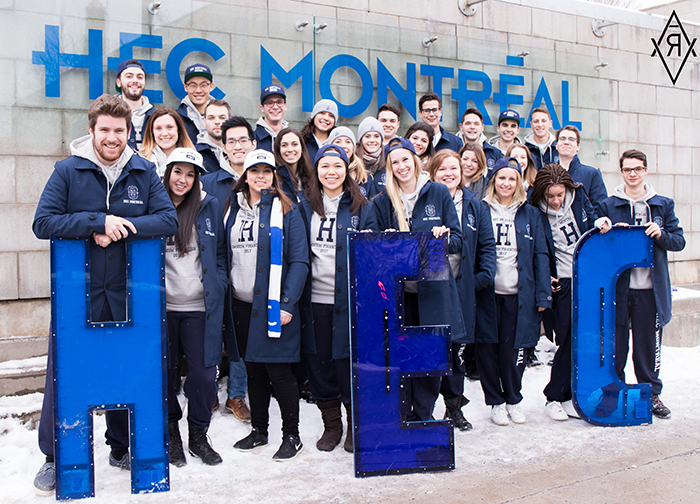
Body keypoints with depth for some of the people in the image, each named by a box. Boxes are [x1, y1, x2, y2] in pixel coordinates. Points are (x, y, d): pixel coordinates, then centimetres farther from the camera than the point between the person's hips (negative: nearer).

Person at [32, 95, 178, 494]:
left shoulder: (144, 172, 4)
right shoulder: (68, 171, -2)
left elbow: (169, 219, -5)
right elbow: (43, 223, -10)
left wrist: (121, 228, -18)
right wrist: (98, 222, -20)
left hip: (127, 293, 2)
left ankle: (122, 448, 29)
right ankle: (55, 457, 18)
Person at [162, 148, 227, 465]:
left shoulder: (209, 207, 7)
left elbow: (220, 252, 13)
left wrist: (218, 287, 3)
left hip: (199, 307, 1)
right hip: (161, 306, 0)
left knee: (204, 374, 0)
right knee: (164, 372, 7)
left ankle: (198, 436, 19)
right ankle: (171, 434, 24)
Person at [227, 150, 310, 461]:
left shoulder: (286, 211, -3)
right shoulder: (233, 210, 11)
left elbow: (299, 260, -8)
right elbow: (224, 255, 15)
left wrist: (287, 303, -16)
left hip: (274, 304, -5)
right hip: (241, 304, 5)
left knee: (278, 370, -3)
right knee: (253, 368, 14)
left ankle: (291, 436, 11)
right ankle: (259, 429, 27)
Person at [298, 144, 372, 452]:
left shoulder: (361, 207, 4)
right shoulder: (305, 205, 8)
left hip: (349, 297, -2)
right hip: (315, 297, 2)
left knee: (348, 359, 0)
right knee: (319, 360, 7)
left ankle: (355, 425, 17)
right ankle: (331, 425, 22)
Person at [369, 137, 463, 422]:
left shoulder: (439, 193, 7)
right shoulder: (381, 202, 10)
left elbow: (457, 240, 5)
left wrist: (444, 237, -17)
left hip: (432, 289, 0)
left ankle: (424, 418, 15)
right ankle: (402, 418, 13)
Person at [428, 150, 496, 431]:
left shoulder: (476, 206, 9)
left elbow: (487, 244, 8)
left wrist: (484, 275, -5)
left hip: (463, 289, 2)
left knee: (459, 347, 8)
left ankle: (454, 406, 21)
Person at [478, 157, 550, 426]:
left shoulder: (530, 214, 10)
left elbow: (540, 255, 7)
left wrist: (543, 294, 0)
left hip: (518, 293, 1)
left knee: (512, 349, 3)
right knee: (487, 348, 2)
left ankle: (513, 400, 23)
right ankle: (496, 401, 18)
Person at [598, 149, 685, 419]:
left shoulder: (663, 205, 8)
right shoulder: (608, 205, 5)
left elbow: (679, 241, 7)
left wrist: (661, 235, -12)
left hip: (651, 287, 1)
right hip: (617, 285, -1)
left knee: (649, 343, 7)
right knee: (615, 342, 5)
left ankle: (651, 394, 21)